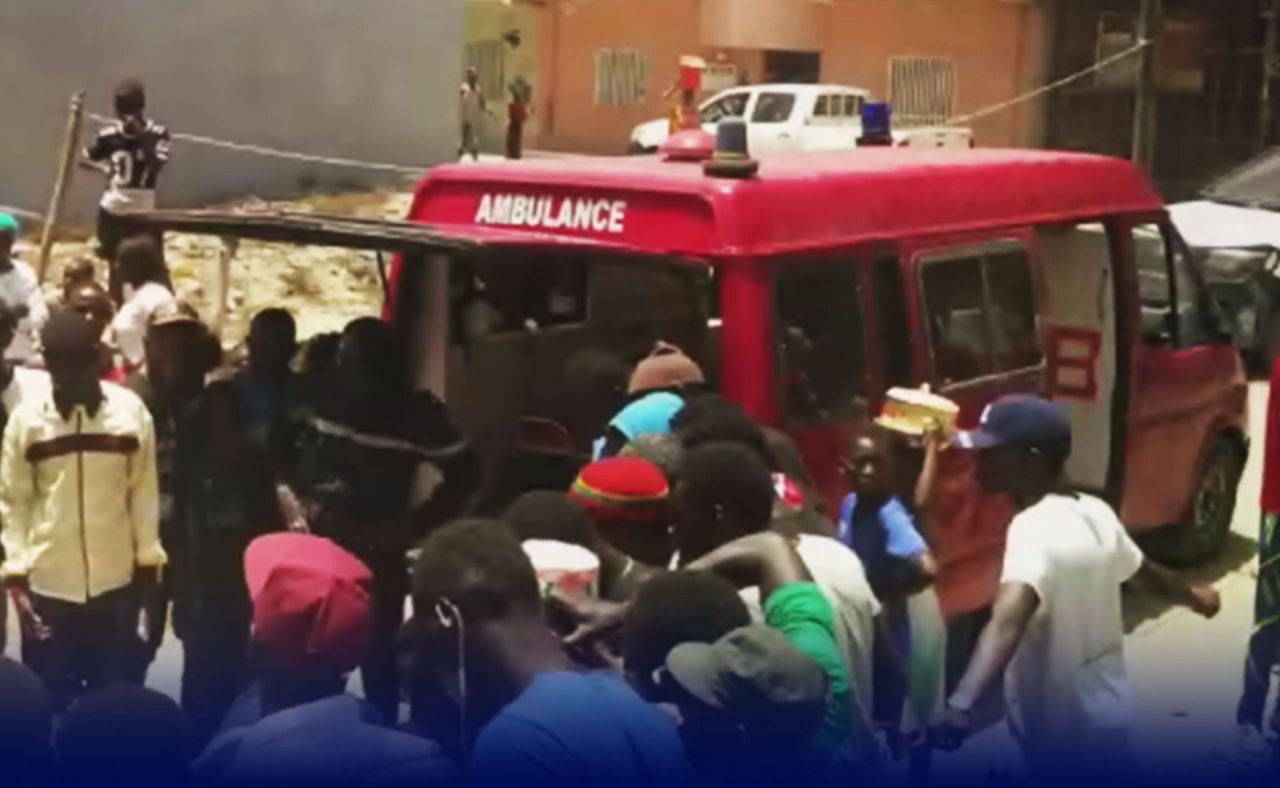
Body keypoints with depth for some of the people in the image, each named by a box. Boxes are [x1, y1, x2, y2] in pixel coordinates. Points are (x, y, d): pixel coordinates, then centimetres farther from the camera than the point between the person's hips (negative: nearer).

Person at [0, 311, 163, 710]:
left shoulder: (131, 410, -4)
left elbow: (144, 490, 1)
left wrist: (149, 565, 3)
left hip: (116, 581, 0)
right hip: (47, 583, 0)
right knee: (49, 699, 7)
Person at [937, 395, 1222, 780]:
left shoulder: (1034, 530, -26)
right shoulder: (1095, 513, 2)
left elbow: (1007, 623, -44)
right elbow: (1147, 571, 21)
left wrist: (960, 704, -59)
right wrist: (1193, 596, 43)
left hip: (1063, 733, -8)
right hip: (1104, 718, 8)